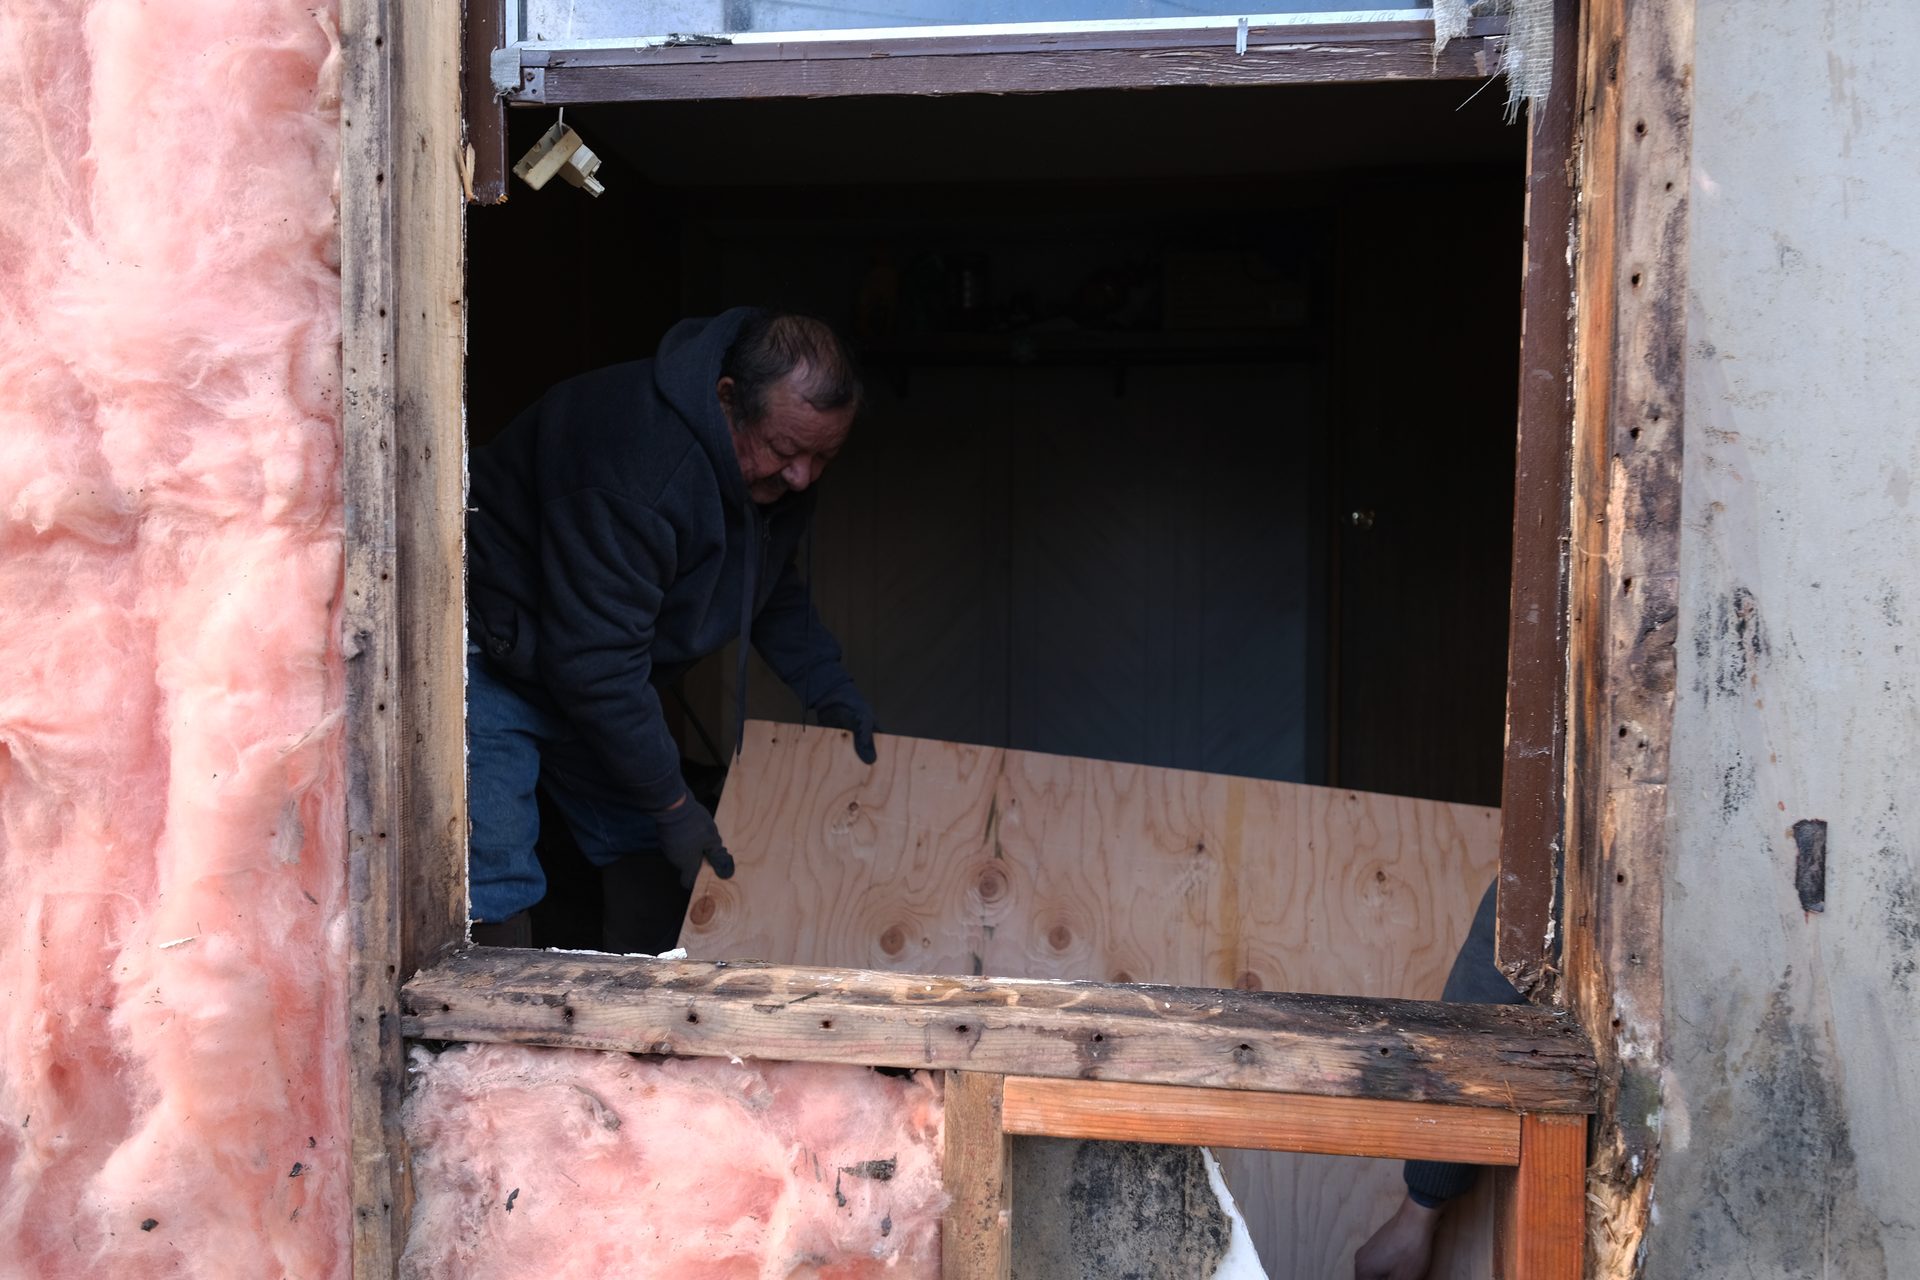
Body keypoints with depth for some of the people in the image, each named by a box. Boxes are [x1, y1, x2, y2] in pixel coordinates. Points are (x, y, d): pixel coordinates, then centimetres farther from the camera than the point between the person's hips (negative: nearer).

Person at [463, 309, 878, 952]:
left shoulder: (779, 472, -9)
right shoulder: (632, 464, -38)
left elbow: (770, 584, 12)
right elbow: (594, 662, -33)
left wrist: (830, 686, 0)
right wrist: (669, 802, -24)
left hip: (596, 674, 9)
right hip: (489, 663, -8)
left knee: (645, 847, 11)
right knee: (494, 884, -15)